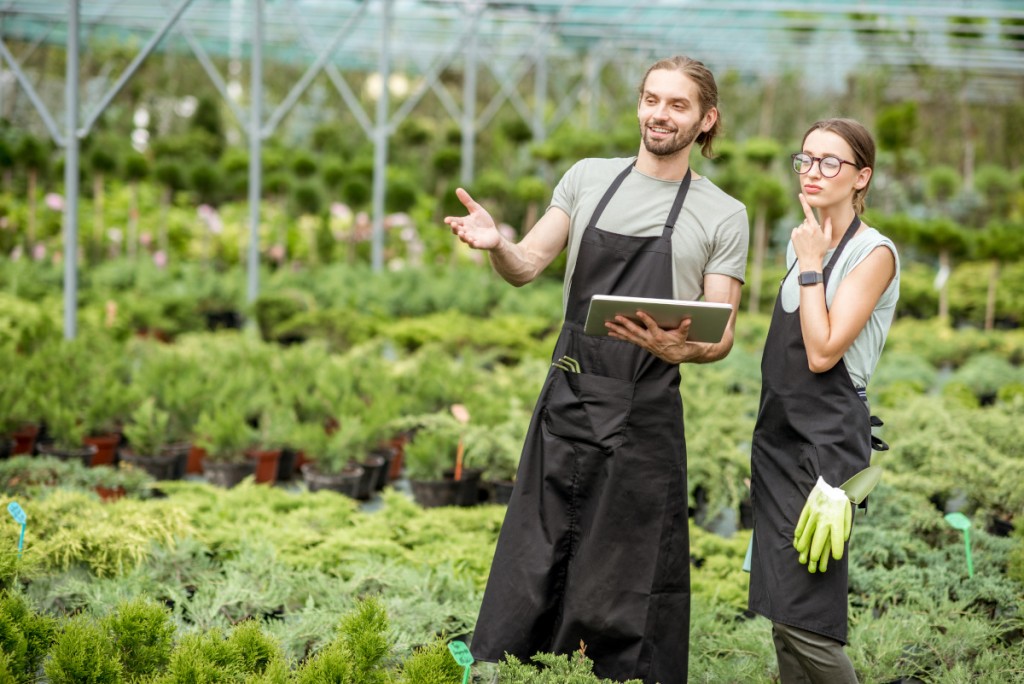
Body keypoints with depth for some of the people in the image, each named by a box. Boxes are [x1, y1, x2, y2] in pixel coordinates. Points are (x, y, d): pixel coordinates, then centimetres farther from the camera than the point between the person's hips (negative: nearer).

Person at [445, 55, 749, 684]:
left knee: (629, 580, 2)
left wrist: (679, 349, -23)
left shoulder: (723, 216, 2)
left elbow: (722, 336, -1)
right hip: (567, 400, 2)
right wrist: (496, 244, -18)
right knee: (531, 563, 6)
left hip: (645, 414, -2)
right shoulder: (588, 179, 10)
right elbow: (527, 267, 5)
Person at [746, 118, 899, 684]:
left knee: (804, 619, -12)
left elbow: (822, 351, -17)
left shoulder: (873, 253, -9)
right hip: (779, 433, 8)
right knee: (780, 615, 8)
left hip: (828, 438, -8)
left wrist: (811, 266, -12)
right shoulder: (802, 240, 13)